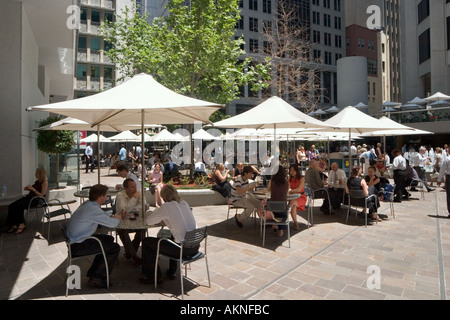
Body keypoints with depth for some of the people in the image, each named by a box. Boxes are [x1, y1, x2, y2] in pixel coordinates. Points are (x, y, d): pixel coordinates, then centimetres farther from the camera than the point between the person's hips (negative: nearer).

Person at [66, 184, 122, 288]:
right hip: (78, 246, -10)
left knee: (109, 239, 22)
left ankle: (93, 273, 27)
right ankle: (96, 278, 3)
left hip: (75, 239, 10)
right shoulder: (93, 209, -26)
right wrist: (118, 218, -1)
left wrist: (113, 217, 4)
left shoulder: (87, 204, 6)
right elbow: (112, 224, -23)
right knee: (115, 248, -10)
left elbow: (104, 216, 20)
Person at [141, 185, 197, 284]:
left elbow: (148, 221, -2)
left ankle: (154, 277, 21)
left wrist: (160, 219, 16)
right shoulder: (185, 203, 8)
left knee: (146, 242, 9)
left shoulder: (166, 207, -11)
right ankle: (172, 272, 44)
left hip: (183, 249, -7)